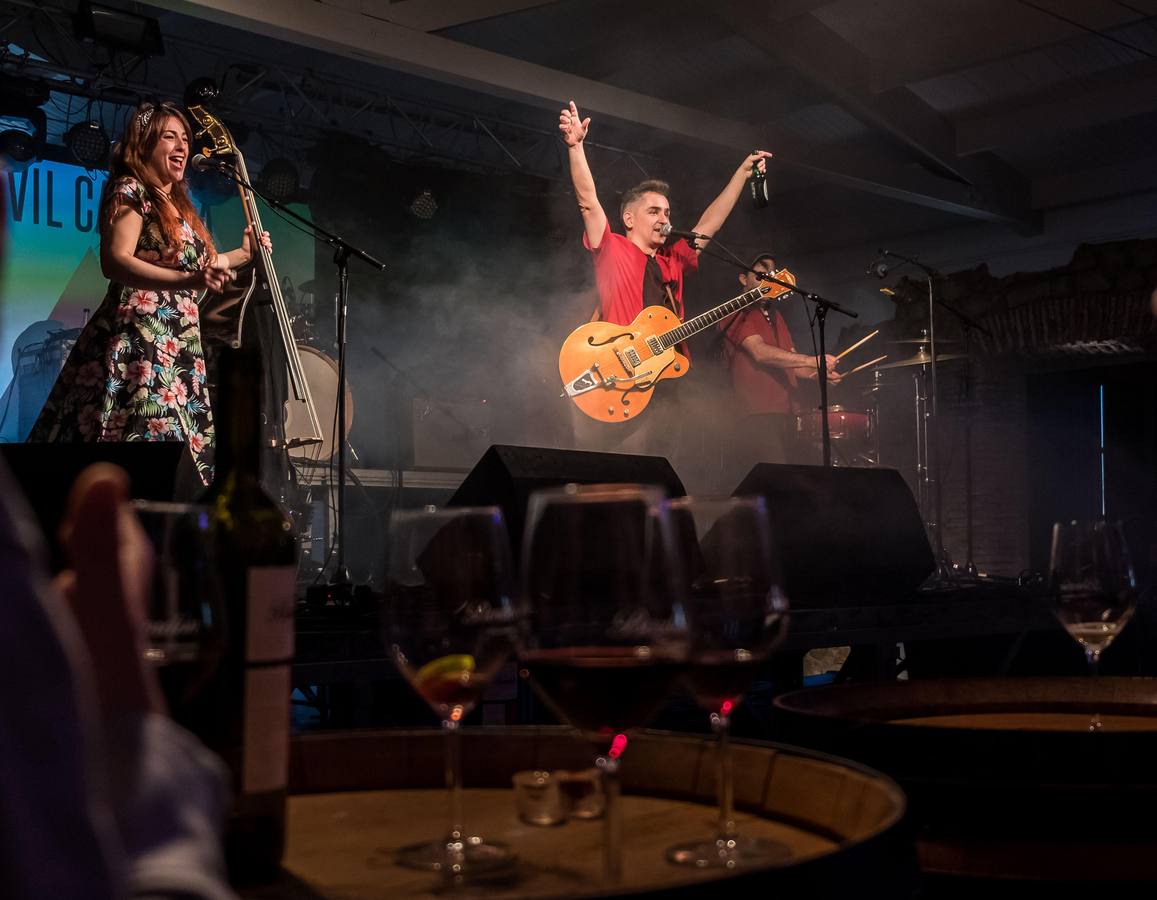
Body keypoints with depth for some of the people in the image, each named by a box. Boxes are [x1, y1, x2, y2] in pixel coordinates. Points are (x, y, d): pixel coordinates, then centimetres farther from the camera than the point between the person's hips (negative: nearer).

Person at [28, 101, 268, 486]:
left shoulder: (178, 205, 23)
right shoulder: (130, 191, -3)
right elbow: (115, 262, -20)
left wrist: (241, 254, 34)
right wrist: (190, 280, -32)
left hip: (177, 350, 9)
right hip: (138, 345, -9)